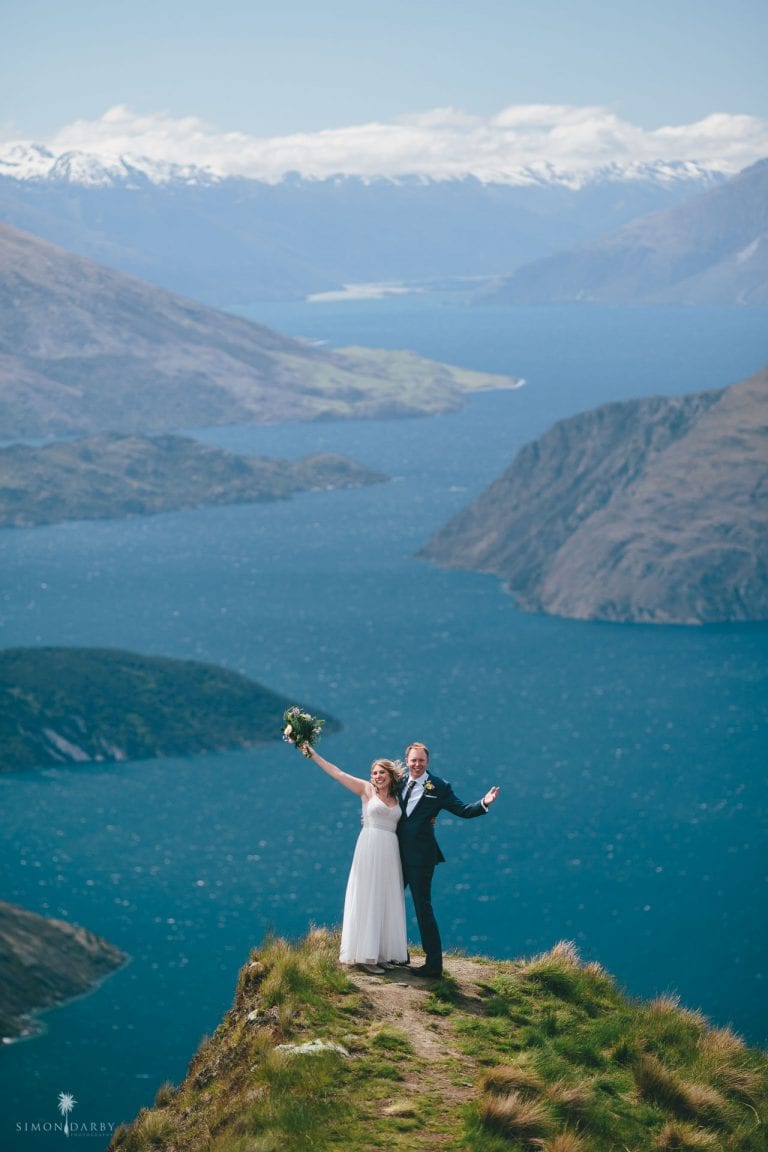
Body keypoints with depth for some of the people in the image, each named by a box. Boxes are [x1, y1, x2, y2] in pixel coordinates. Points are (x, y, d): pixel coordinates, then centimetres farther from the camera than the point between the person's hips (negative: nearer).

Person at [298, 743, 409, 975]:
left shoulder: (397, 798, 14)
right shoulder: (367, 789, 4)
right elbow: (337, 773, 3)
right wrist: (313, 755, 2)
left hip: (390, 852, 5)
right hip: (370, 848, -5)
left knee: (387, 901, 5)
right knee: (368, 899, -5)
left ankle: (382, 953, 10)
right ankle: (365, 956, -4)